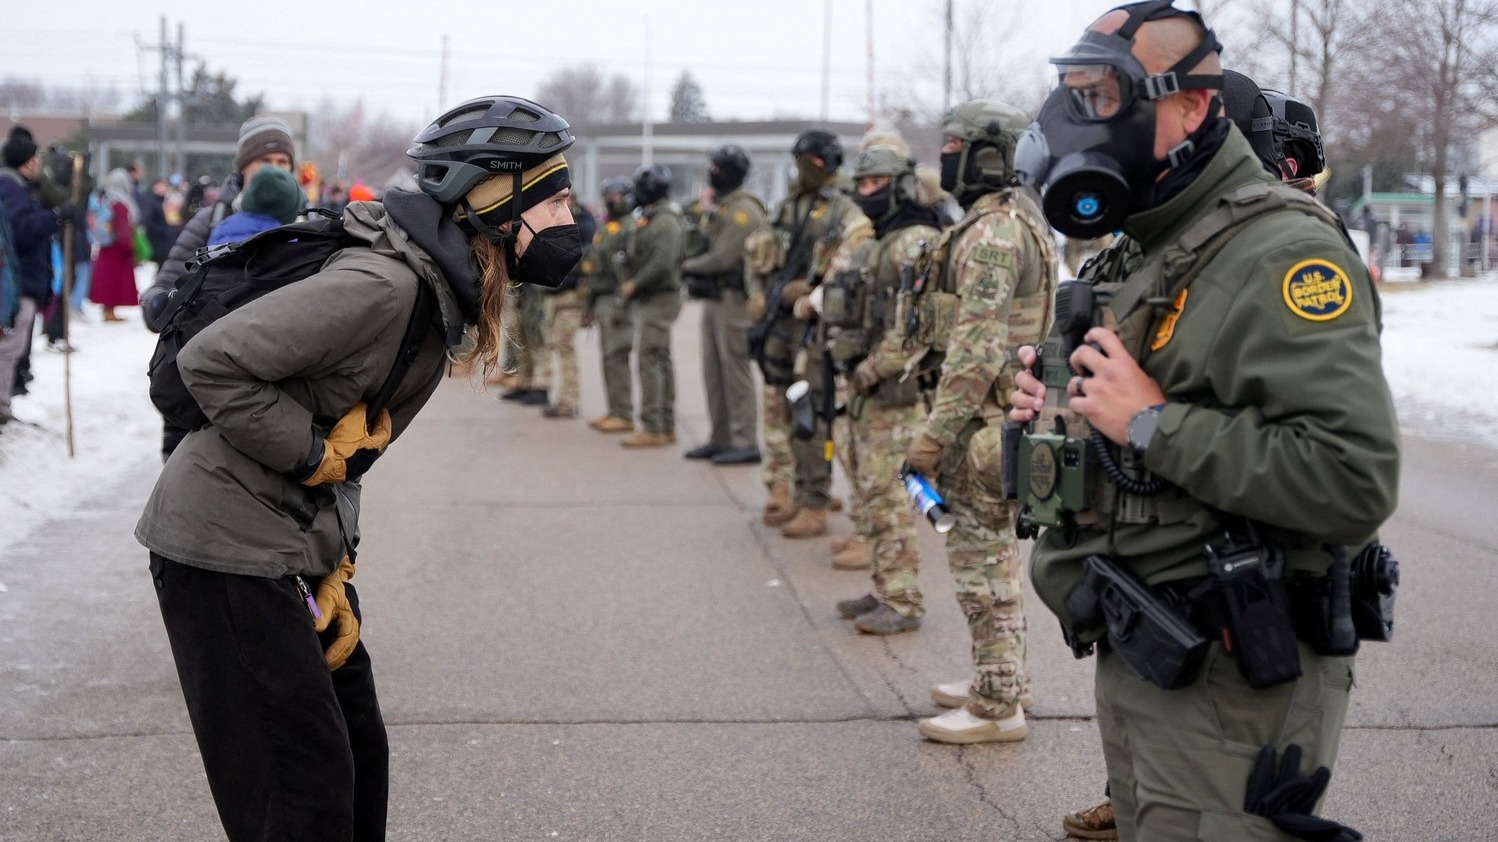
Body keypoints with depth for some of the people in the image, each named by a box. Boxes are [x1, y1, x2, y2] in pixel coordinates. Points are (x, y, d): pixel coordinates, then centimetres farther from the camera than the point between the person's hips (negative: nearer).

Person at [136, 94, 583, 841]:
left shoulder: (444, 290, 7)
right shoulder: (383, 284, -24)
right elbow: (212, 362, -26)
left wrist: (333, 570, 7)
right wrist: (314, 452, -18)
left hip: (298, 545, 10)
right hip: (227, 546, -10)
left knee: (357, 753, 15)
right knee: (306, 780, -5)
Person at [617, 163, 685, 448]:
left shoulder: (666, 222, -16)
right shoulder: (650, 219, 17)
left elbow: (662, 263, -26)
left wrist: (634, 284, -18)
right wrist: (632, 285, 9)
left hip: (658, 301, -11)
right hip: (648, 300, 11)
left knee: (648, 361, -12)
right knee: (661, 362, 11)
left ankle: (652, 429, -13)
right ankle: (667, 427, 15)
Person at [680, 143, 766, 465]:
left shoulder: (743, 210, -14)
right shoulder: (716, 206, 17)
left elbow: (723, 257, -19)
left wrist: (689, 266, -5)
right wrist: (694, 267, -2)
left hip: (733, 299, -10)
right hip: (713, 298, 10)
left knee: (735, 369, -8)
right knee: (713, 371, 12)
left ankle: (745, 442, -5)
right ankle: (720, 439, 19)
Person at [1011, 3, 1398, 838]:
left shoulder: (1278, 251, -18)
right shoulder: (1139, 254, 13)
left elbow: (1356, 480, -29)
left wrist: (1154, 423, -23)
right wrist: (1061, 413, 7)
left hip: (1229, 685, -9)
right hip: (1135, 662, 9)